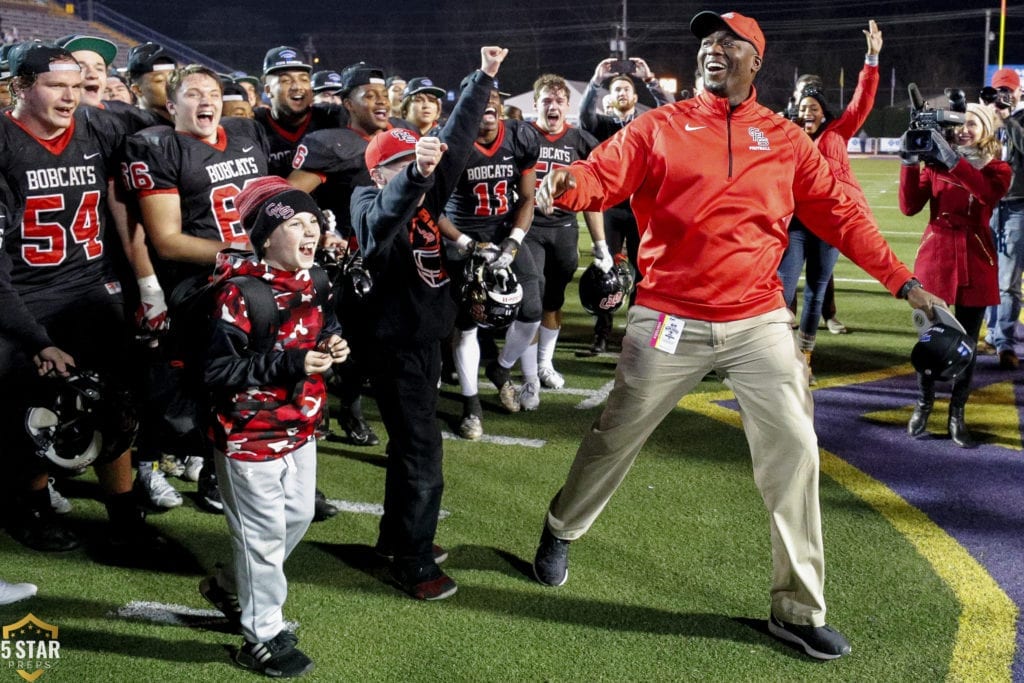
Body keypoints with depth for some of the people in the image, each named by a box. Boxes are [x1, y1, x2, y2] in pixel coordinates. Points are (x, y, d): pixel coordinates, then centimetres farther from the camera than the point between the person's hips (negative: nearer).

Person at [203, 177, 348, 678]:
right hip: (251, 435, -8)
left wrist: (332, 347, -4)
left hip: (300, 427, 8)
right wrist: (290, 365, -32)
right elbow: (218, 368, -26)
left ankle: (233, 585, 45)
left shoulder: (311, 283, 2)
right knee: (265, 532, 3)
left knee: (297, 516, 22)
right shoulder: (240, 290, -23)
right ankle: (263, 637, 20)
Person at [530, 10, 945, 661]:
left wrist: (903, 280, 4)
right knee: (616, 436, 11)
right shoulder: (660, 126, 2)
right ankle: (561, 532, 39)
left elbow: (840, 214, 8)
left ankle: (799, 611, 13)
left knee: (794, 451, -1)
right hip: (669, 319, -1)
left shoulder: (786, 139, 7)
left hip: (759, 321, 2)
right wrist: (565, 183, -33)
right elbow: (603, 174, -10)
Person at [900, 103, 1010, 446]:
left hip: (975, 263, 0)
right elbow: (910, 207, -7)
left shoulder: (998, 169, 3)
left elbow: (990, 192, -22)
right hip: (936, 257, 0)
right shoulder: (935, 163, 4)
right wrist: (910, 164, -18)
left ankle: (957, 415, 15)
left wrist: (953, 161, -32)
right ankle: (923, 405, 21)